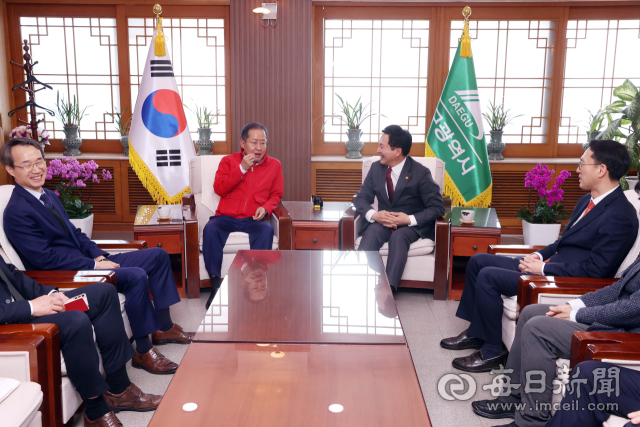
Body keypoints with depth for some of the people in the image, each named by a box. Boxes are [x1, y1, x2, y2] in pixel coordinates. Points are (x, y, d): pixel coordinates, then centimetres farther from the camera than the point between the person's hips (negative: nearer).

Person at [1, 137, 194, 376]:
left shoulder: (49, 197, 14)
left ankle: (163, 327, 8)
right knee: (136, 276, -30)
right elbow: (45, 258, -21)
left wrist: (99, 255, 0)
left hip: (88, 262, 10)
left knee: (158, 256, 4)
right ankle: (143, 352, -18)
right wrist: (94, 265, -19)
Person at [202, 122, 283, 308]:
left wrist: (266, 208, -5)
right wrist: (242, 168, -8)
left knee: (267, 231, -35)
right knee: (210, 229, -32)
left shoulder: (274, 165, 14)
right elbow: (219, 188, -2)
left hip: (253, 220, 0)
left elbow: (276, 194, 17)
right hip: (226, 217, 0)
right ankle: (215, 285, -27)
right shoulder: (228, 161, 11)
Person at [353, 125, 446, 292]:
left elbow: (438, 207, -10)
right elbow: (361, 198, 6)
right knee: (372, 233, -31)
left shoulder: (420, 173, -10)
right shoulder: (376, 168, 3)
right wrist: (373, 214, -17)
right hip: (382, 220, 3)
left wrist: (410, 219, -24)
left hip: (411, 224, -3)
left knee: (399, 237, -36)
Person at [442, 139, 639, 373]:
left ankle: (492, 352, -7)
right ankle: (476, 331, 15)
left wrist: (543, 268, -18)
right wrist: (540, 255, 2)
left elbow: (596, 268, -22)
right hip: (548, 264, 10)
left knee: (488, 276, -22)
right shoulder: (587, 201, 11)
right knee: (479, 261, 6)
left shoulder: (620, 216, -19)